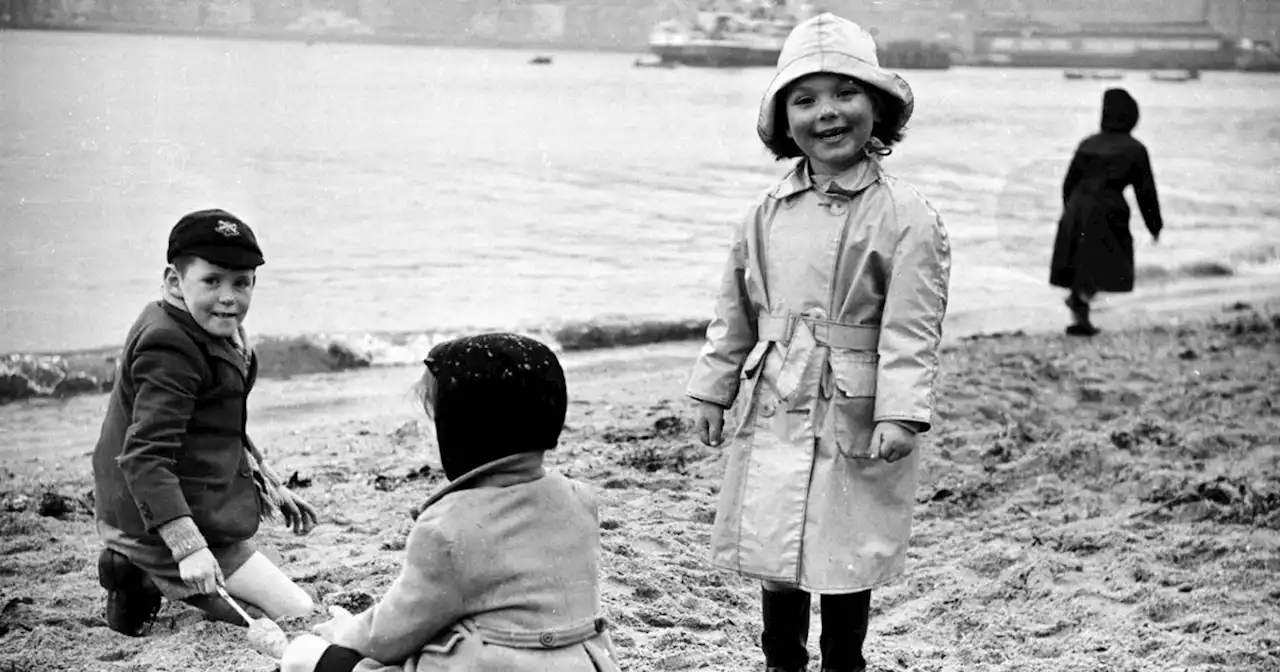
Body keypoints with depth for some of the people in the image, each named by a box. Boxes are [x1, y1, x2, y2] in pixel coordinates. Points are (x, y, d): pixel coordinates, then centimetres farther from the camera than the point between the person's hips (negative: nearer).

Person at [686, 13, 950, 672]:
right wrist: (714, 390, 14)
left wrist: (900, 413, -19)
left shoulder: (905, 216, -9)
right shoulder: (768, 212, 6)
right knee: (774, 553, 13)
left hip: (853, 420, -4)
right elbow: (735, 311, 14)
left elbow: (911, 327, -12)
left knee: (844, 561, 6)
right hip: (773, 415, 5)